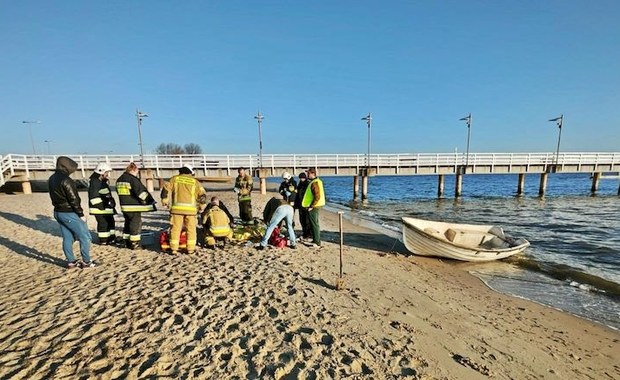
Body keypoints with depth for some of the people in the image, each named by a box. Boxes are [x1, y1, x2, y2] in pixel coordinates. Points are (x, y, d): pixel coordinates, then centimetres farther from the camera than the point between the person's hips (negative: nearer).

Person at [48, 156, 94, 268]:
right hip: (70, 214, -9)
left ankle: (71, 261, 21)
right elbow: (73, 199, -20)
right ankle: (86, 262, 7)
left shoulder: (52, 179, 9)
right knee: (84, 237, 1)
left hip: (58, 212, 9)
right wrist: (81, 214, -14)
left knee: (67, 238, 14)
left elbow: (54, 197, 14)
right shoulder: (66, 180, -20)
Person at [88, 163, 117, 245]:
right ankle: (103, 240, 4)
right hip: (99, 208, -10)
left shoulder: (104, 181, 16)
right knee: (103, 223, -5)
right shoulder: (94, 182, -16)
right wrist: (100, 205, -22)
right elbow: (93, 196, -22)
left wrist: (112, 201, 17)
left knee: (110, 221, 14)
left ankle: (111, 238, 24)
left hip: (107, 207, 10)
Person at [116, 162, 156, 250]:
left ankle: (128, 243, 26)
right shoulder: (133, 179, -16)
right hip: (134, 206, -8)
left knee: (128, 224, 18)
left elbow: (119, 192, 20)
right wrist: (149, 200, -8)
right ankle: (134, 244, 3)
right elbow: (141, 192, -19)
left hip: (124, 206, 8)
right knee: (136, 225, 0)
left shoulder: (119, 179, 12)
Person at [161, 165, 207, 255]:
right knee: (191, 229, 8)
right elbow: (202, 194, 5)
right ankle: (191, 248, 11)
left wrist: (165, 200, 14)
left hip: (177, 208, 1)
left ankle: (174, 248, 8)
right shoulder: (195, 182, 10)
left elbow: (166, 189, 4)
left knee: (176, 228, 6)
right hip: (191, 209, 0)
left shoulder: (175, 179, 11)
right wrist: (201, 206, 15)